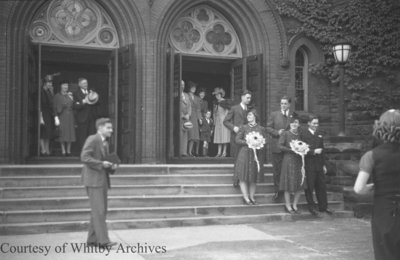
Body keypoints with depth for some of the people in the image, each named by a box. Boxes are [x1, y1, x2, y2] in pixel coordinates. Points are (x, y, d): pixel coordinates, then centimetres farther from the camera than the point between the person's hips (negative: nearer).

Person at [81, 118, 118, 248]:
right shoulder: (92, 139, -9)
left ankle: (92, 239, 16)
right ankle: (103, 240, -11)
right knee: (99, 210, -10)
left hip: (102, 180, 9)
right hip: (93, 180, -9)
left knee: (101, 211, 9)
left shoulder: (105, 143, 18)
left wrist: (112, 167, 5)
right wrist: (101, 164, -20)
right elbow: (84, 157, -18)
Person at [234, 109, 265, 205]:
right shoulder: (243, 127, 4)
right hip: (244, 154, -2)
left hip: (257, 155, 2)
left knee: (254, 177, 5)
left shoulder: (261, 129, 9)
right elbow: (237, 139, -2)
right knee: (244, 177, -3)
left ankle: (251, 197, 15)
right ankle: (246, 197, 4)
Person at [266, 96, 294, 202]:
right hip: (277, 146, 0)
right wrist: (277, 132, -14)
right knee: (277, 170, 5)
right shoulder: (274, 114, 5)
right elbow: (268, 128, 2)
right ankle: (277, 192, 12)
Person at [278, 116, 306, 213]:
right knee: (289, 183, -2)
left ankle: (294, 205, 16)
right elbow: (280, 146, -10)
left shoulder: (300, 134, 12)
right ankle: (288, 206, 9)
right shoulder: (285, 134, -2)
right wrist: (291, 150, -17)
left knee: (300, 184, 3)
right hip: (289, 159, -5)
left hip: (299, 161, 5)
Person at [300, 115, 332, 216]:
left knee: (321, 186, 8)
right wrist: (313, 151, -20)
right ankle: (312, 207, 10)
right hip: (308, 165, -6)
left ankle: (323, 207, 17)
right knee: (309, 187, 0)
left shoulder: (319, 135, 14)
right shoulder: (303, 134, -4)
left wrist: (324, 165, 16)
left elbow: (322, 150, 18)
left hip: (319, 165, 6)